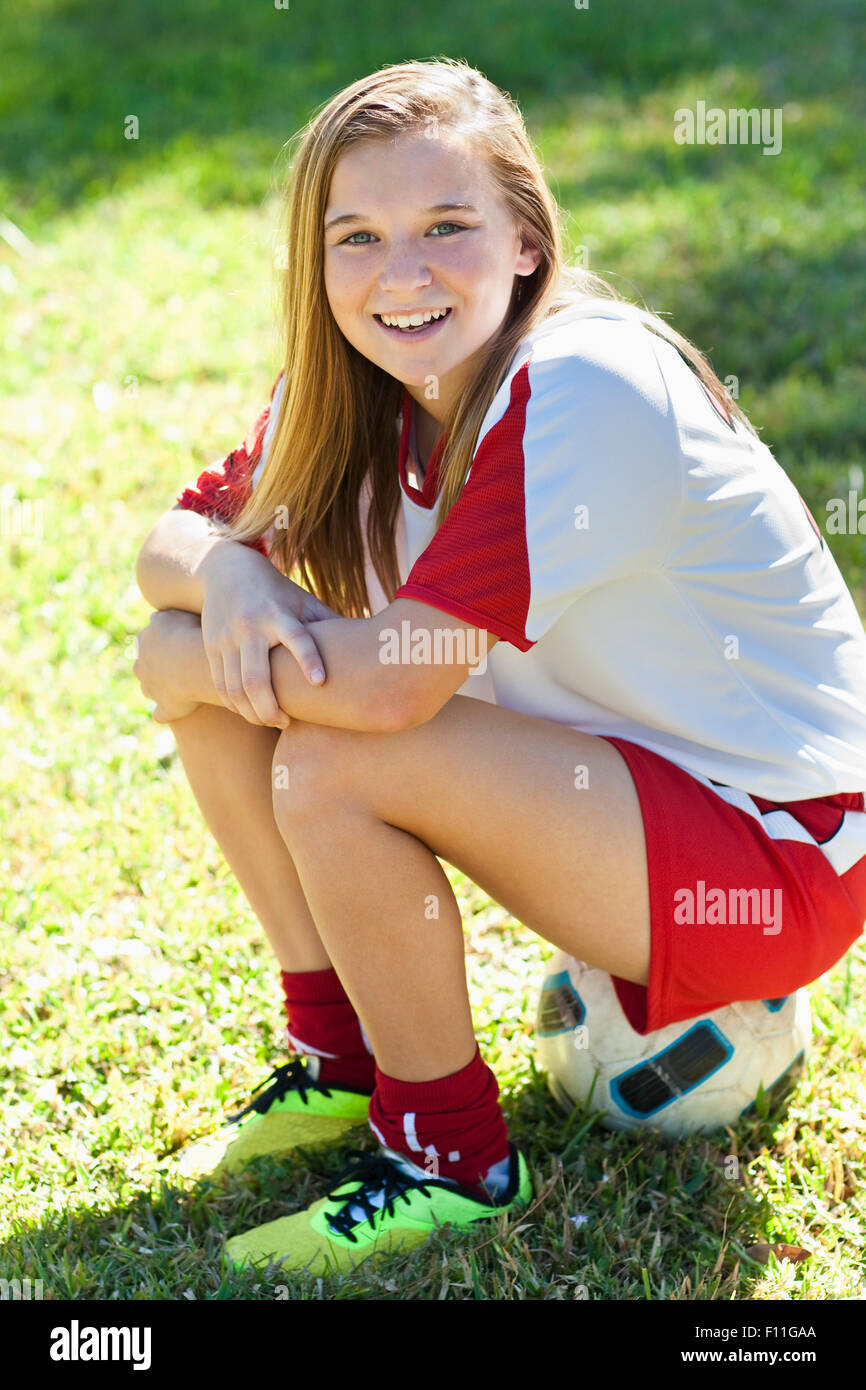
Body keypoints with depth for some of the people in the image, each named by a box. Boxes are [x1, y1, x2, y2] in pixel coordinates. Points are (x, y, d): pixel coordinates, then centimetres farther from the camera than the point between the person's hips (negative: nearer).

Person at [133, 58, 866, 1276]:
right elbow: (177, 536, 5)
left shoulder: (581, 388, -27)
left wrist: (204, 669, -13)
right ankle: (340, 1055, 10)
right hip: (611, 766, 8)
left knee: (333, 771, -28)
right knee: (194, 641, -4)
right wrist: (231, 580, -19)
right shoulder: (357, 391, -2)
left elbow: (393, 683, -31)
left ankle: (452, 1152, -4)